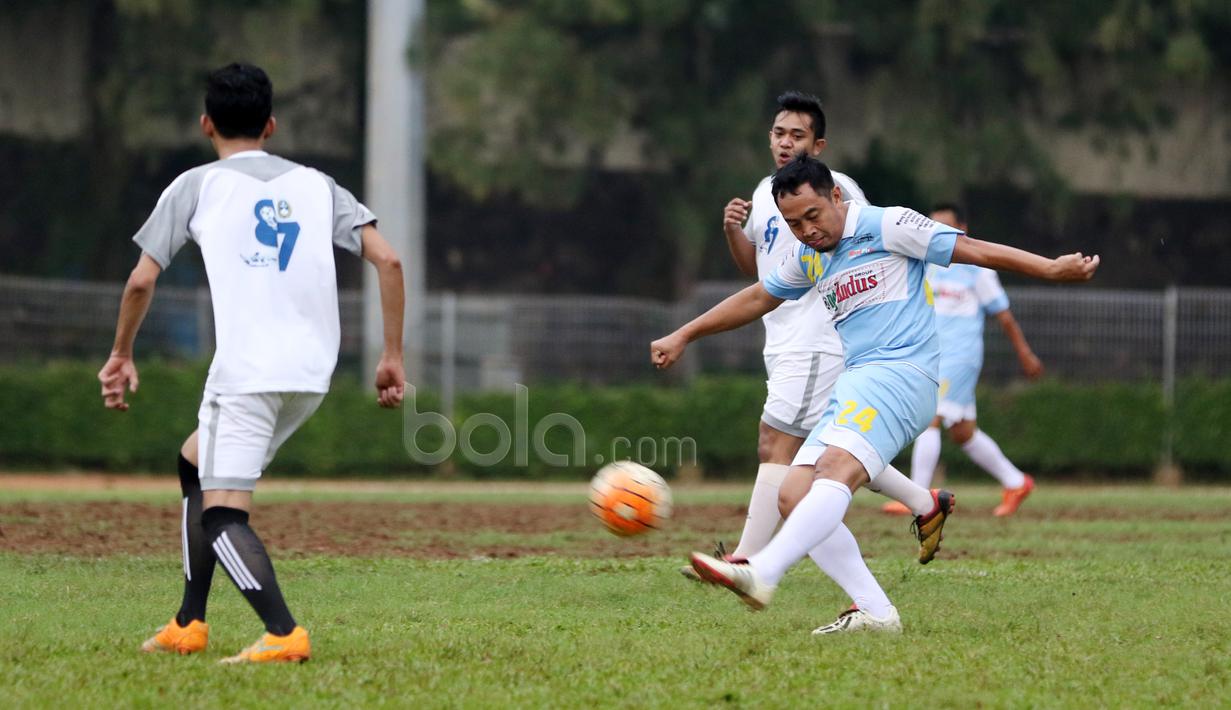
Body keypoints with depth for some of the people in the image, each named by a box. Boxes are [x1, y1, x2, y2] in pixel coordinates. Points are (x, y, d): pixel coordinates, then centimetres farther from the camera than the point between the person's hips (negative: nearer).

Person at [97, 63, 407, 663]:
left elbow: (142, 280, 1)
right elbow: (388, 260, 5)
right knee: (196, 463, 25)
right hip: (312, 372, 6)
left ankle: (283, 634, -27)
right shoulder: (315, 185, 16)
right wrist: (392, 356, 9)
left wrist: (121, 355, 16)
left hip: (245, 372, -6)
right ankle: (189, 625, 24)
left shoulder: (194, 186, 6)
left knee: (222, 513, -6)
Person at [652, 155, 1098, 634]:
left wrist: (1050, 269, -7)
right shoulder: (810, 258, 21)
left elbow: (972, 250, -1)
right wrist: (683, 337, 41)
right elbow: (756, 299, 36)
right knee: (793, 497, -5)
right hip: (854, 388, 9)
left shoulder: (887, 226, -1)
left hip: (899, 372, -9)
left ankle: (761, 576, -51)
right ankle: (876, 612, -10)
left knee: (836, 470, -30)